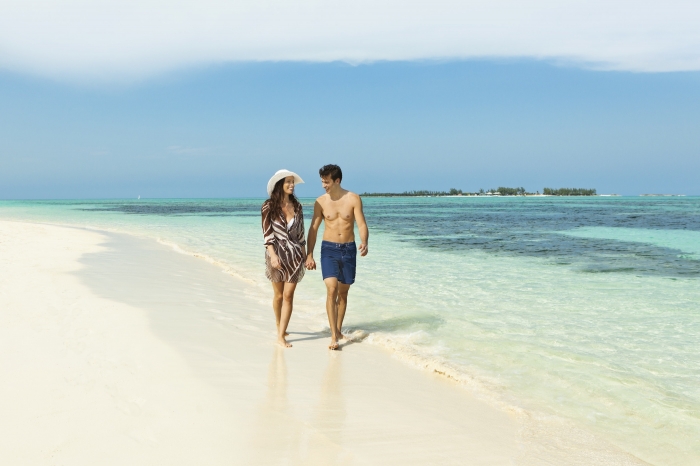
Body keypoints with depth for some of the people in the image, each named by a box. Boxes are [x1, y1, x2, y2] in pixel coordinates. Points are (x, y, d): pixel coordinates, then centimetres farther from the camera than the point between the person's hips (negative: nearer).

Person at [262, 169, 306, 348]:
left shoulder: (297, 206, 5)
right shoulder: (269, 206, -6)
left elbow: (300, 232, 10)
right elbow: (267, 233, -9)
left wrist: (304, 253, 8)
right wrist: (273, 255, -18)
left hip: (294, 254, 2)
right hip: (277, 253, -2)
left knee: (288, 295, -3)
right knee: (278, 295, 11)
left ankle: (281, 336, 0)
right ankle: (279, 326, 35)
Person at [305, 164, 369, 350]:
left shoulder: (353, 199, -5)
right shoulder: (320, 202, -1)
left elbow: (362, 224, -10)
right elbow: (313, 229, 3)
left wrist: (364, 243, -30)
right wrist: (309, 255, -1)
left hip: (349, 249, 1)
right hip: (329, 249, 0)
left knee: (343, 292, 11)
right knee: (331, 289, -14)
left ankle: (338, 330, 26)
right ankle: (334, 335, -12)